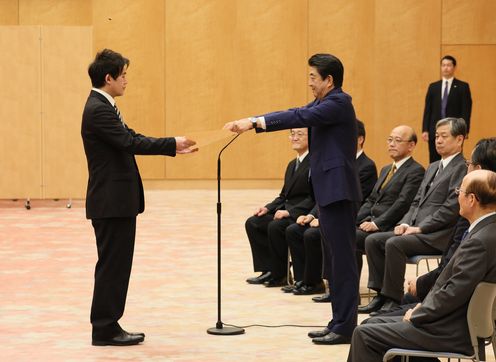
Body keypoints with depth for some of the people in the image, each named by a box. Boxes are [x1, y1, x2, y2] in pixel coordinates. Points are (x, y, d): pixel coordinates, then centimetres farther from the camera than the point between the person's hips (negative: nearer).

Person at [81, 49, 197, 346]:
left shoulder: (104, 106, 15)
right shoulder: (98, 110, -18)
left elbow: (131, 139, 16)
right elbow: (130, 143, -24)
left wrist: (173, 147, 9)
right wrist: (172, 143, -17)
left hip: (117, 200, 10)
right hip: (111, 202, -10)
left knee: (116, 265, 13)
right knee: (112, 265, -5)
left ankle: (107, 326, 18)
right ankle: (104, 329, 1)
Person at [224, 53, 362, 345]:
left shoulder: (339, 103, -13)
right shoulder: (323, 103, 17)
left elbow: (300, 117, -23)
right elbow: (294, 115, 13)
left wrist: (254, 122, -25)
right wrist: (249, 122, 2)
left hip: (339, 192, -11)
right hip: (329, 192, 11)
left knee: (343, 260, -8)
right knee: (334, 259, 12)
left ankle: (345, 328, -6)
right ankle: (339, 322, 16)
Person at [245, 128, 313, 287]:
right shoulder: (292, 165, 20)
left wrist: (289, 211, -23)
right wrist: (268, 208, 3)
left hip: (305, 215, -9)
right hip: (288, 212, 9)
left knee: (275, 226, -31)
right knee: (252, 223, -5)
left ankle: (280, 275, -14)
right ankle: (269, 270, -4)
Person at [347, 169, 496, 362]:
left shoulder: (480, 241, -25)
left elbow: (453, 294, -25)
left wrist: (416, 315, -11)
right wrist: (424, 305, 7)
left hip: (452, 332, -10)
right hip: (455, 319, 10)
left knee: (364, 334, -5)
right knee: (376, 324, 20)